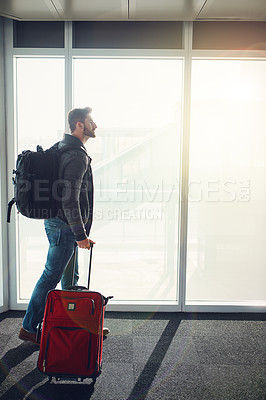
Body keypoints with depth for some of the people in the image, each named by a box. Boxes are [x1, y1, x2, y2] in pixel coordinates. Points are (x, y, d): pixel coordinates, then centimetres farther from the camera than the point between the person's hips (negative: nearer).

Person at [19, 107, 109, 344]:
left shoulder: (62, 148, 14)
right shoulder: (77, 156, -19)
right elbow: (69, 200, -24)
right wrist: (80, 235, -19)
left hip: (59, 223, 11)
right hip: (64, 226, -11)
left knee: (70, 276, 17)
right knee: (51, 277, 2)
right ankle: (29, 327, 18)